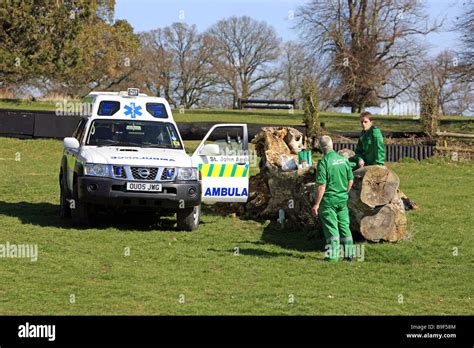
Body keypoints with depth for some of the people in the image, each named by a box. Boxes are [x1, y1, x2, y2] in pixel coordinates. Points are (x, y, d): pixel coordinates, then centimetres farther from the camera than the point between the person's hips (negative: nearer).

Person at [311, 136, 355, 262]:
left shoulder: (324, 162, -15)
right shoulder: (344, 159, 2)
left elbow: (322, 186, -18)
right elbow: (350, 180, 9)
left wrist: (316, 204, -12)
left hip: (329, 200, -5)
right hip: (343, 199, 5)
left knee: (331, 228, 0)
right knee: (344, 226, 14)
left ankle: (333, 255, 2)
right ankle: (349, 254, 19)